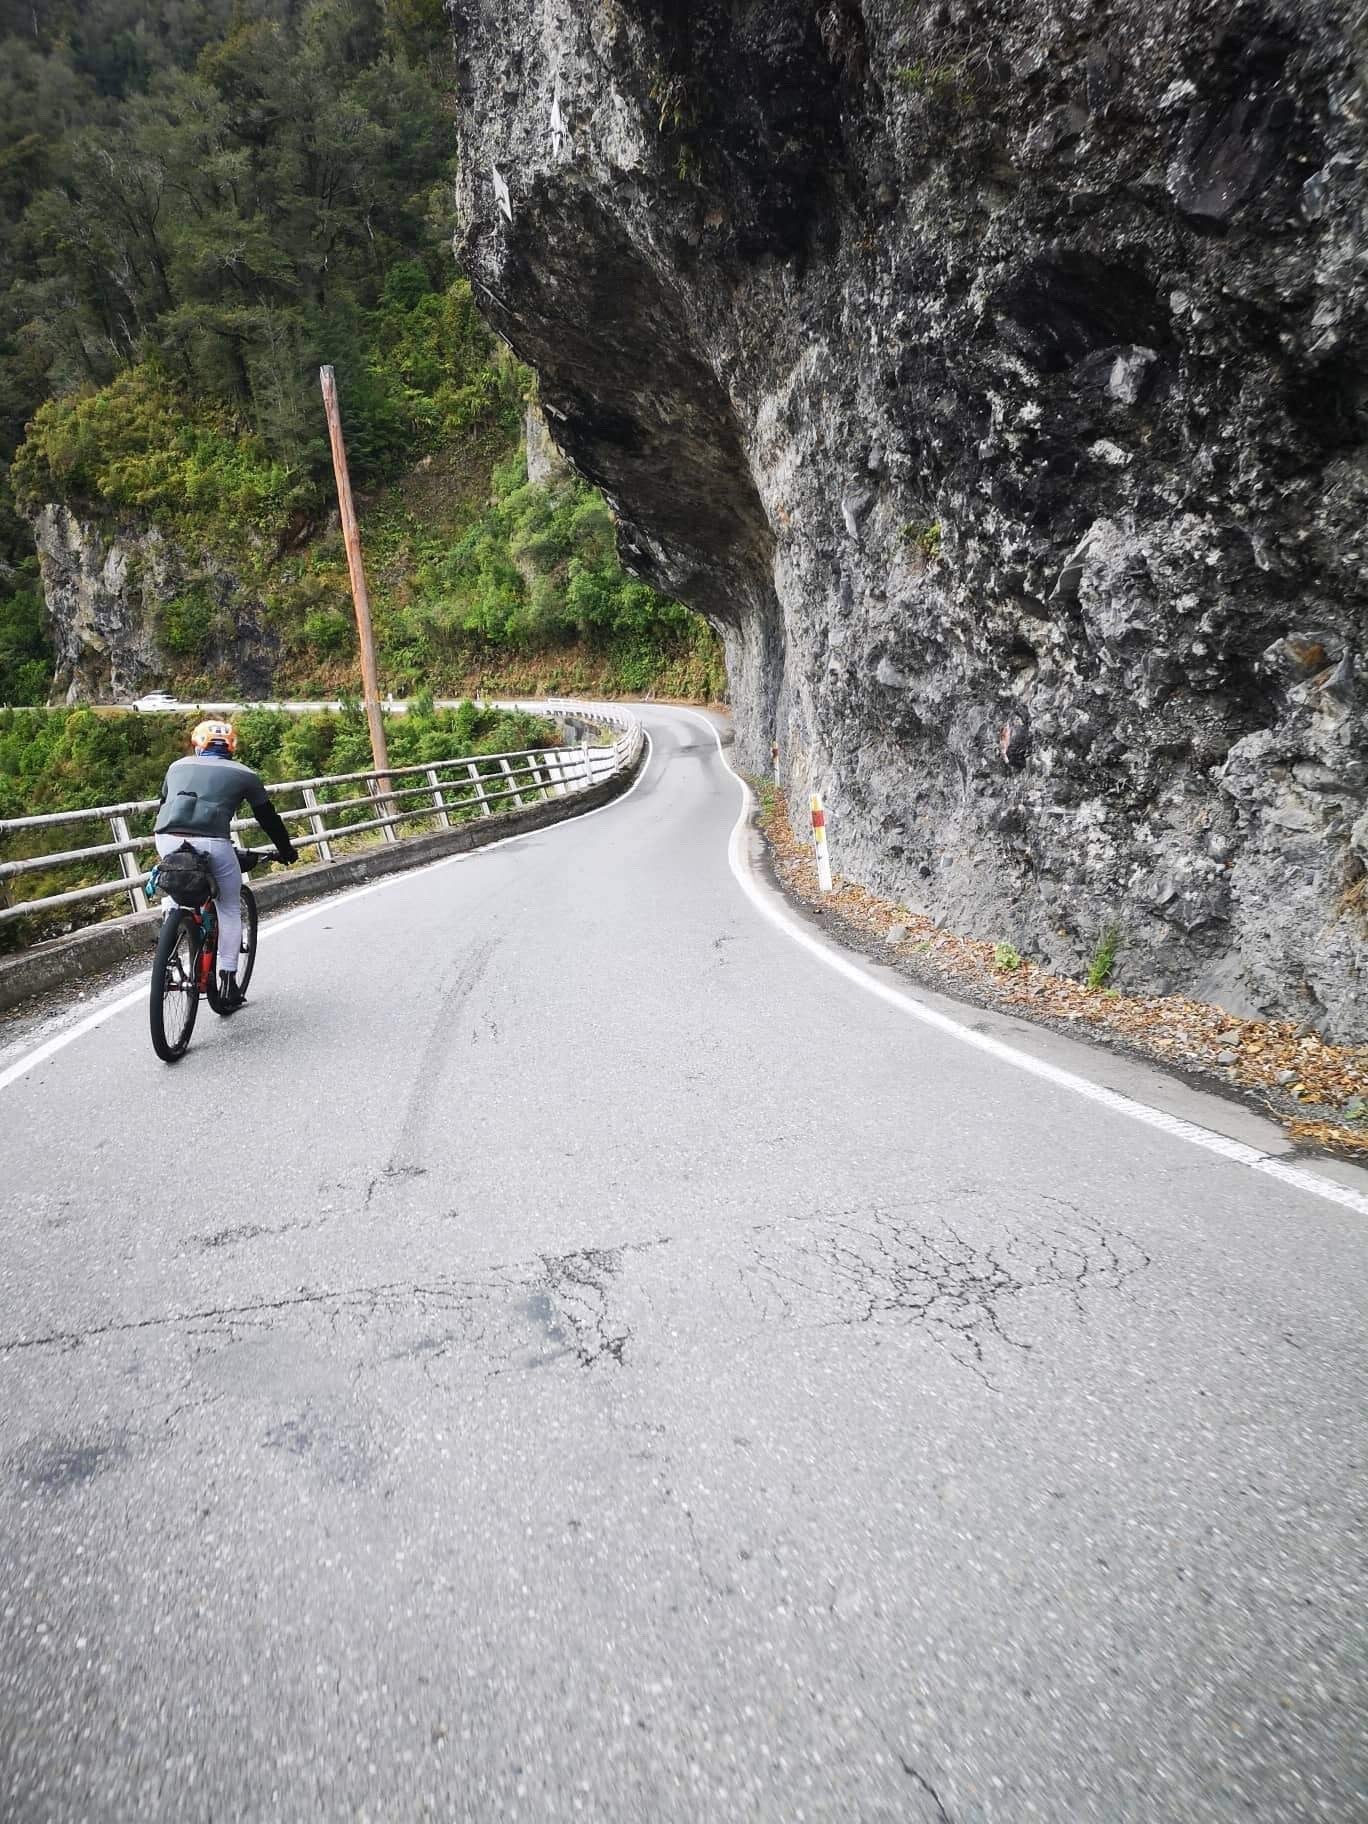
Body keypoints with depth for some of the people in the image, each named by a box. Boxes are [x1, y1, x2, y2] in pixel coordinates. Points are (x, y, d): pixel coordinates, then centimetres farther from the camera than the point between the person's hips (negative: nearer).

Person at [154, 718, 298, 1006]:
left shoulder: (179, 766, 25)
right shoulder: (244, 774, 18)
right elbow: (268, 818, 23)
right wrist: (287, 851, 37)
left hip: (167, 840, 3)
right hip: (211, 844, -3)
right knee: (229, 910, 15)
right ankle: (228, 980, 12)